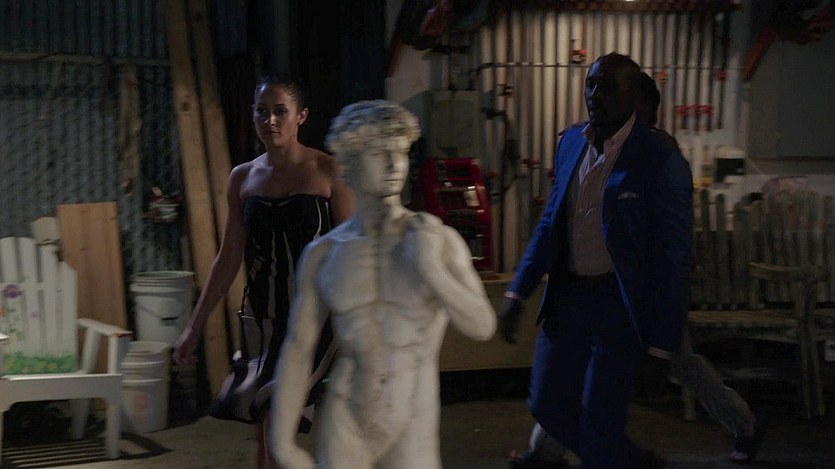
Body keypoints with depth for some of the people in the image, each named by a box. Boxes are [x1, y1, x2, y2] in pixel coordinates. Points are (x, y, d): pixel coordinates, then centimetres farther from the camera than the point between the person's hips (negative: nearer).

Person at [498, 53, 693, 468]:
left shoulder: (662, 162, -14)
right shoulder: (570, 143, 5)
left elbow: (674, 258, -12)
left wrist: (663, 343, -12)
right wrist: (517, 293, 7)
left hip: (619, 304, -6)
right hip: (567, 295, 7)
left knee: (599, 426, 0)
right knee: (548, 407, 13)